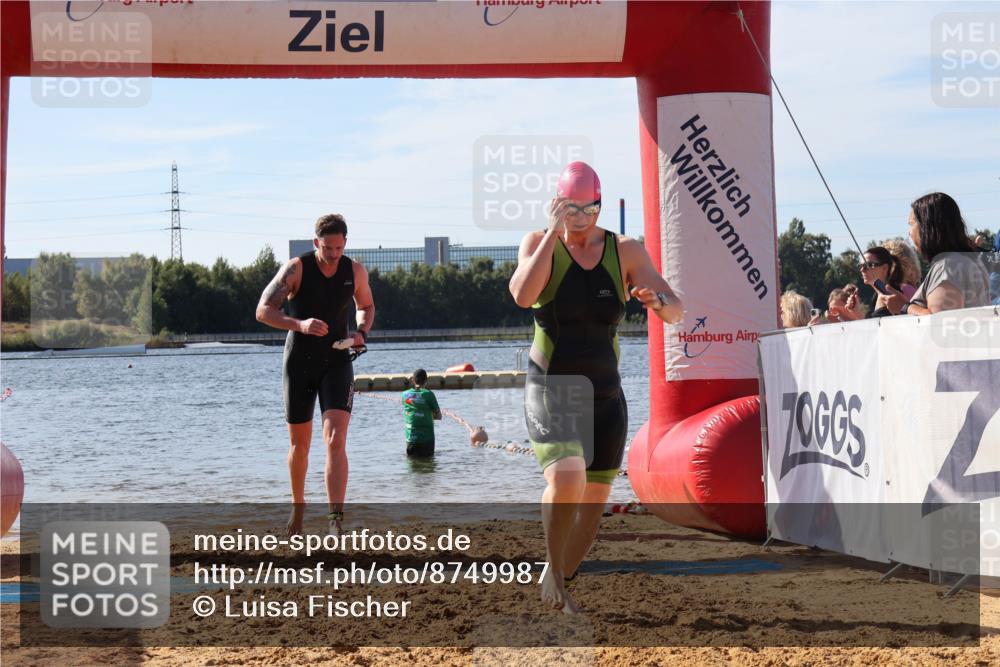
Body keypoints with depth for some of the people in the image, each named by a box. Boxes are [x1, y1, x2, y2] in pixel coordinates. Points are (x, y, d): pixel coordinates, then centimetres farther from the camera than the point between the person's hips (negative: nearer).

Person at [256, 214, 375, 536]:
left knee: (336, 441, -16)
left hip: (337, 363, 1)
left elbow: (367, 306, 18)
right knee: (299, 445, 12)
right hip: (299, 363, -1)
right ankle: (298, 504, 37)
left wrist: (362, 332, -4)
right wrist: (299, 324, -28)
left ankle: (335, 519, -22)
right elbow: (263, 310, -13)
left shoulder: (355, 271, -1)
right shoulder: (296, 268, -11)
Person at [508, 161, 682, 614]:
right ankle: (554, 568, -1)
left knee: (594, 500, 8)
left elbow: (675, 311, -7)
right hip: (550, 390, -3)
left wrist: (657, 300, -31)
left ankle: (558, 580, 31)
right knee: (566, 481, -26)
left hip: (605, 394, 4)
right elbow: (522, 296, -24)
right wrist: (554, 233, -23)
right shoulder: (538, 244, -4)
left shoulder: (626, 252, 0)